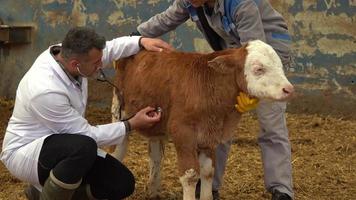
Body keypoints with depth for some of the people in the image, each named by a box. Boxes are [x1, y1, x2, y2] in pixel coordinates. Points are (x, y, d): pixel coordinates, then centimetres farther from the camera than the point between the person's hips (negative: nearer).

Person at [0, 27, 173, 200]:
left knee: (123, 183, 0)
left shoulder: (67, 53, -11)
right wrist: (131, 125, -14)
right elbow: (87, 134, -22)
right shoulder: (45, 91, -33)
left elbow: (109, 49, 11)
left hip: (64, 148, 9)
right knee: (83, 146, -39)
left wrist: (141, 41, -5)